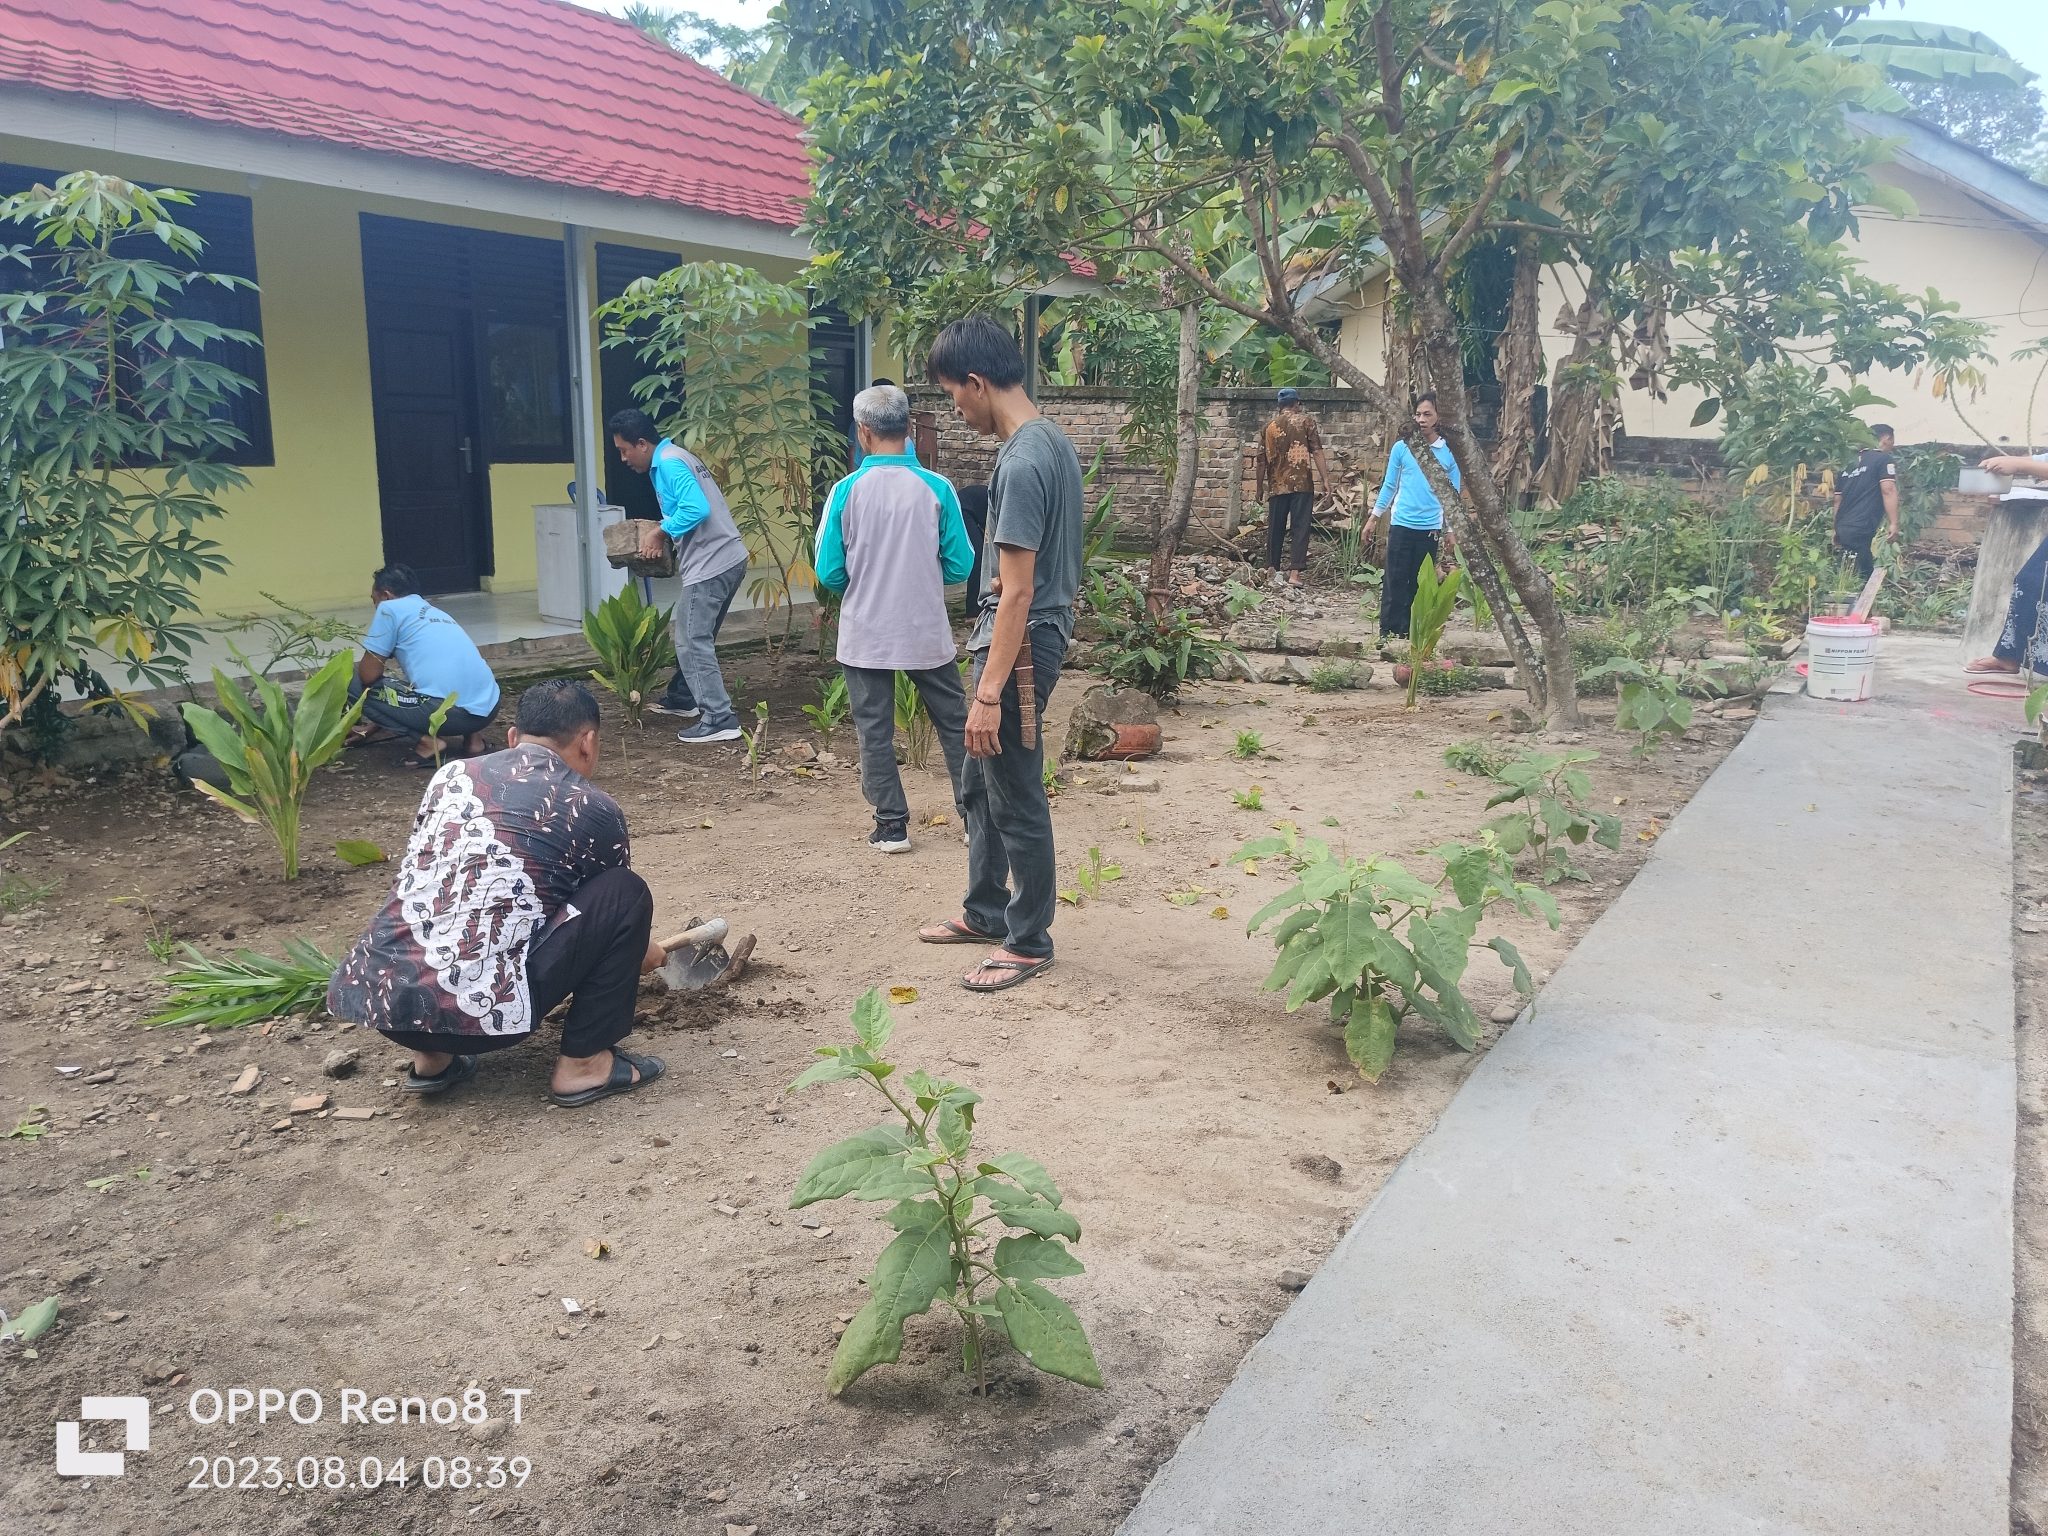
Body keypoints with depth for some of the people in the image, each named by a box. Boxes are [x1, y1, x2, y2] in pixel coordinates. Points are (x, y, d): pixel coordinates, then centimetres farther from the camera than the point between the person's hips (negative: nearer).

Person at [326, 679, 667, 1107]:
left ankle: (432, 1058, 21)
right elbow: (612, 905, 23)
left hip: (373, 994, 6)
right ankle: (584, 1064, 10)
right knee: (626, 894, 7)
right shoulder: (592, 808, 5)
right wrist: (643, 955, 47)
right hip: (480, 1007, -6)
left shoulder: (451, 774, 18)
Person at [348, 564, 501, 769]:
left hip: (450, 712, -8)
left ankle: (427, 741, -3)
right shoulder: (436, 613, 29)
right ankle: (471, 735, 13)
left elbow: (368, 674, 1)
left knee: (354, 685, 9)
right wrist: (376, 727, 45)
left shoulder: (390, 608, 6)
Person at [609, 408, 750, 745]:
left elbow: (696, 509, -25)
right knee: (694, 635, 22)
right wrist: (663, 534, 12)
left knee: (693, 642, -7)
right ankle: (682, 698, 36)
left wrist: (660, 532, -13)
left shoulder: (668, 463, -13)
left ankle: (719, 720, -9)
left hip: (710, 564, -10)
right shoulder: (673, 458, 19)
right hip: (727, 558, 10)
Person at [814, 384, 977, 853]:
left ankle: (892, 825, 13)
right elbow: (959, 567, -4)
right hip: (928, 633, 1)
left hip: (865, 635, 0)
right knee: (955, 723, 13)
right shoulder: (936, 488, -9)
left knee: (875, 731, 10)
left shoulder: (846, 491, -9)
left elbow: (829, 573, -5)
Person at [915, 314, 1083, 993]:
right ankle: (985, 912, 35)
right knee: (980, 787, 21)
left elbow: (1017, 593, -24)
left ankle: (1029, 942, 16)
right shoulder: (1052, 440, 9)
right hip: (1037, 632, 10)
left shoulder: (1021, 463, -22)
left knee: (1016, 800, 2)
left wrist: (989, 693, -23)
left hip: (1020, 644, -10)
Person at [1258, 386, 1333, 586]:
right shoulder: (1305, 420, 2)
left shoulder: (1269, 426, 11)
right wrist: (1326, 478, -5)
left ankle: (1271, 569, 15)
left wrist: (1260, 487, 18)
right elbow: (1317, 451, -6)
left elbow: (1262, 460, 11)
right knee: (1300, 528, -3)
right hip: (1302, 484, -3)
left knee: (1275, 529, 11)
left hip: (1277, 486, 3)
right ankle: (1295, 572, -11)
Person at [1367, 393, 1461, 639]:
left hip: (1431, 529, 1)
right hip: (1402, 526, -1)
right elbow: (1389, 485, 8)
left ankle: (1409, 633, 12)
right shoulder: (1402, 447, 0)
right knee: (1394, 581, -1)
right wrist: (1372, 519, 7)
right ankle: (1388, 633, 4)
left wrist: (1453, 531, 6)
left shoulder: (1449, 452, 1)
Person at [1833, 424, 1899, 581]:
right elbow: (1888, 490, -13)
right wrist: (1893, 523, -15)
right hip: (1862, 531, -8)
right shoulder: (1885, 459, 1)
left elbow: (1837, 499, 24)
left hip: (1842, 528, 8)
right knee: (1864, 576, -7)